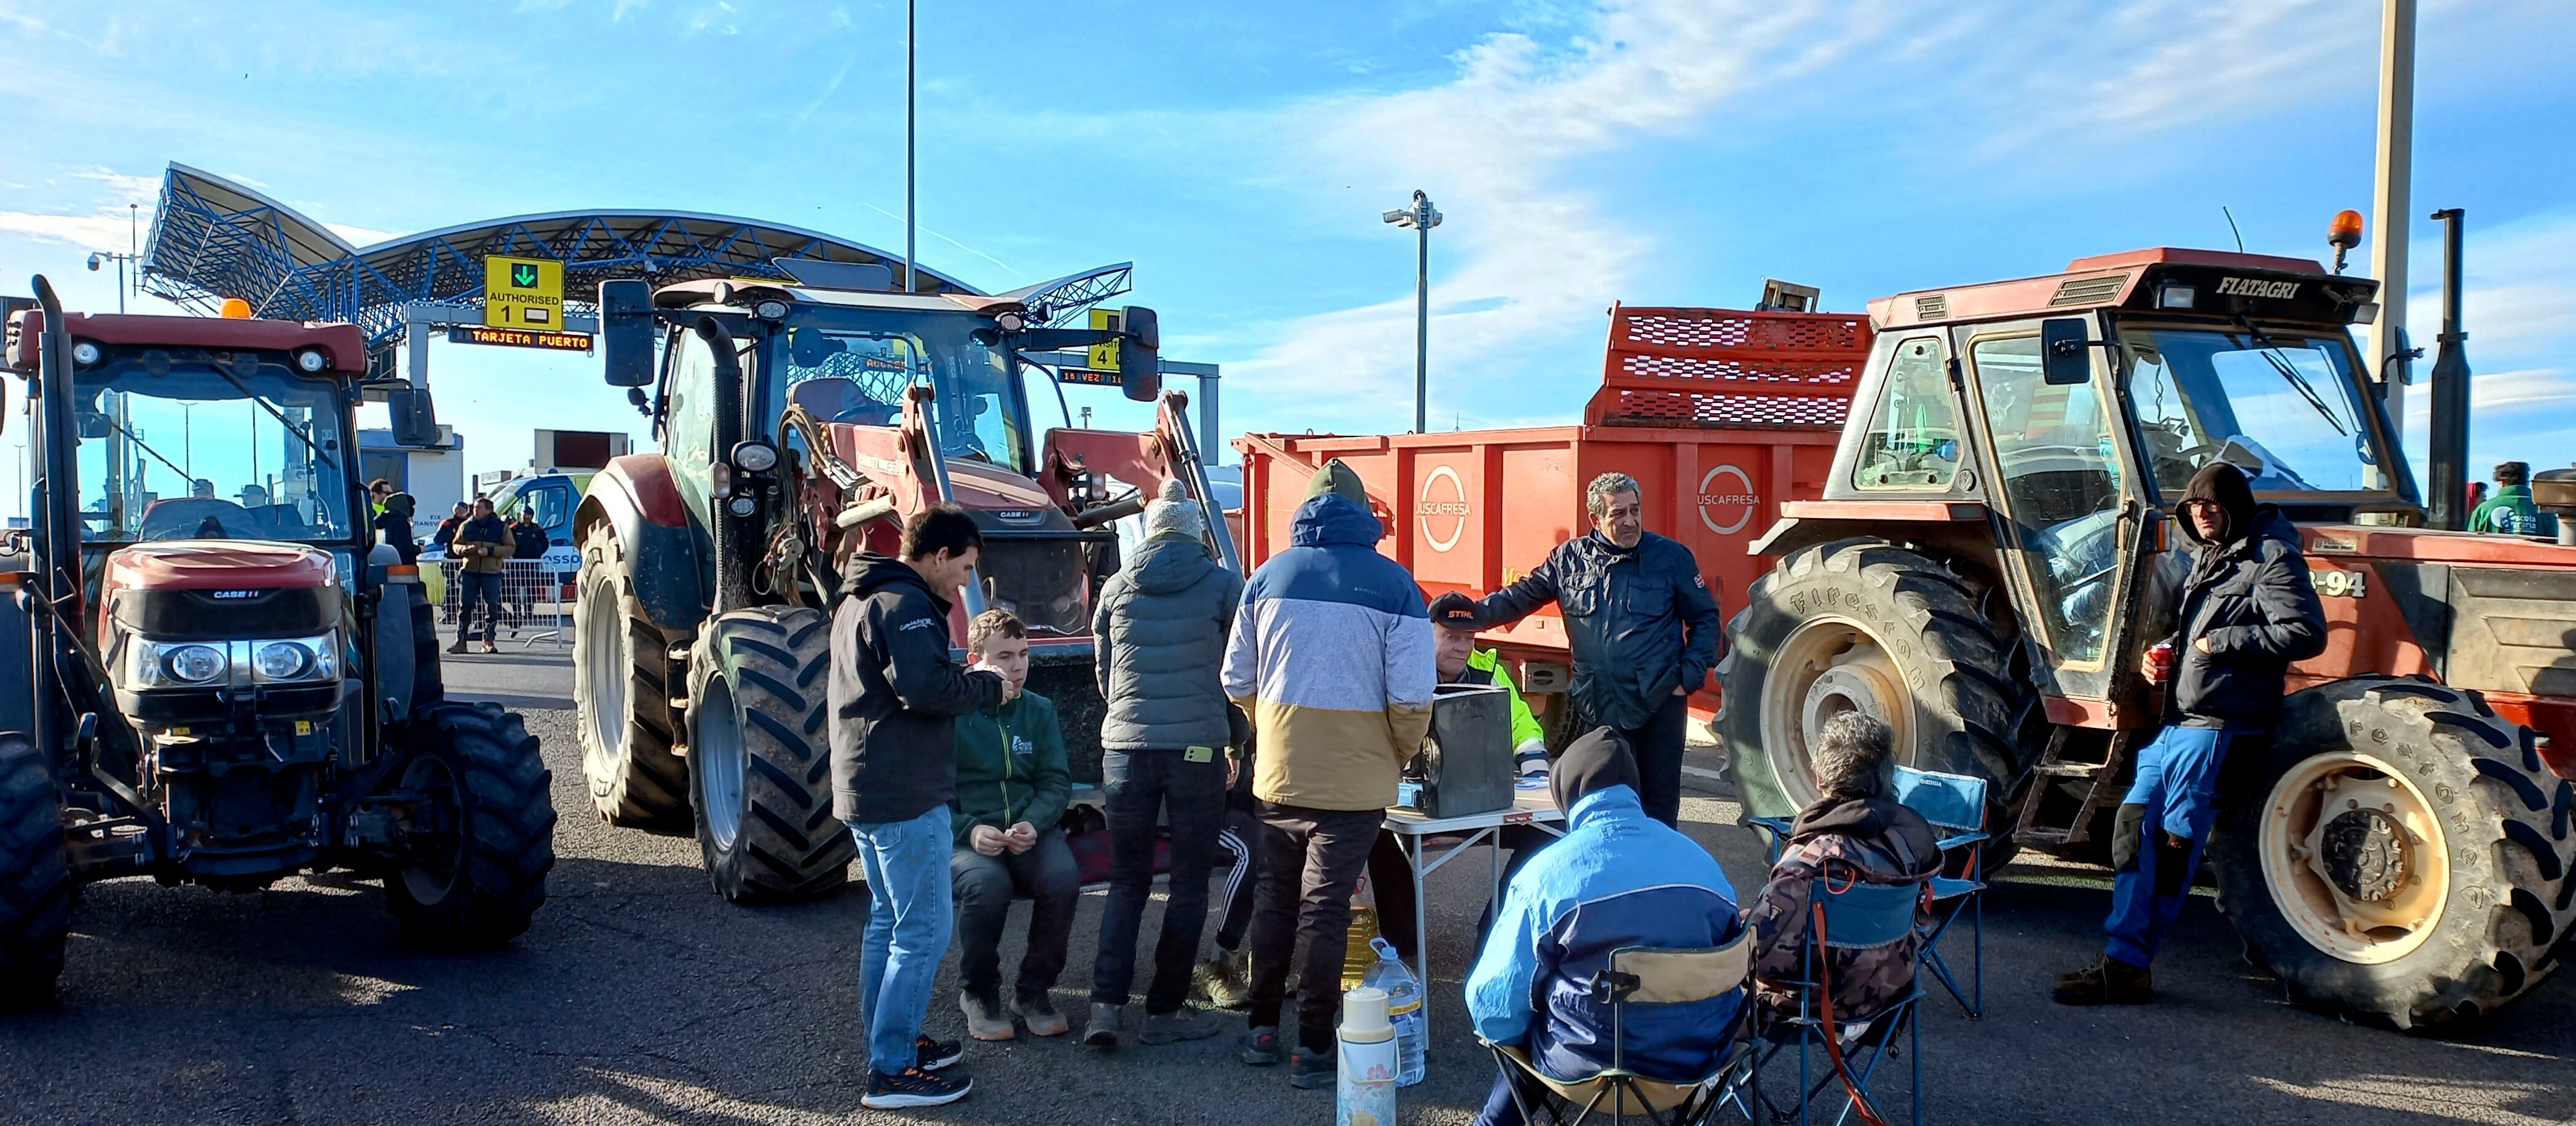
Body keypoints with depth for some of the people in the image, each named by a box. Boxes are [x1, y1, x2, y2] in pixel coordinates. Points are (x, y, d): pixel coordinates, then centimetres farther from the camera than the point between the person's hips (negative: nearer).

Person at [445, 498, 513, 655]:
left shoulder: (501, 527, 4)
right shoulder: (467, 526, 11)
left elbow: (511, 548, 0)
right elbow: (455, 545, 15)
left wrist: (490, 551, -14)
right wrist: (462, 549, -9)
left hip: (492, 573, -2)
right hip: (469, 571, 2)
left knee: (492, 607, 0)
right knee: (465, 605, -2)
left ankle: (489, 641, 7)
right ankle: (461, 641, 1)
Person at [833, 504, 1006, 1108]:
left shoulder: (859, 600, 16)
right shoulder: (904, 604, -17)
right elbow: (926, 688, -27)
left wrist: (964, 679, 11)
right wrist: (987, 685, -11)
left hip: (864, 789, 11)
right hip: (905, 795, -11)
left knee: (888, 920, 20)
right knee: (923, 933, -5)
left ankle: (891, 1041, 29)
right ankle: (892, 1071, -2)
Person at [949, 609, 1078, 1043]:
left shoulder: (1040, 710, 8)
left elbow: (1057, 781, 6)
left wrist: (1033, 824, -14)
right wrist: (969, 830, -21)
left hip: (1030, 830, 3)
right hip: (967, 834, -3)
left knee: (1064, 877, -29)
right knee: (987, 885, -35)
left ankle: (1034, 990, -6)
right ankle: (978, 994, -7)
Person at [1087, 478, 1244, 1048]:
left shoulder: (1116, 589, 8)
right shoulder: (1222, 585, 0)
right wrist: (1236, 742, 15)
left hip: (1125, 747, 3)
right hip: (1197, 749, -3)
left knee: (1127, 880, 11)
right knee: (1189, 885, 8)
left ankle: (1105, 1005, 0)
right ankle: (1165, 1010, 11)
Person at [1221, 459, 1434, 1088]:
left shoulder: (1268, 578, 1)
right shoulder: (1393, 585, -8)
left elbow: (1237, 681, 6)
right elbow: (1411, 698, -10)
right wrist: (1399, 755, 7)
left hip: (1278, 773, 3)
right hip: (1354, 778, -3)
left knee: (1274, 894, 18)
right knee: (1325, 907, 4)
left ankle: (1262, 1028, 25)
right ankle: (1313, 1047, 10)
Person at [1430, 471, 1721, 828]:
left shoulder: (1671, 557, 1)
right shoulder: (1570, 558, 7)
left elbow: (1706, 619, 7)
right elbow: (1522, 596, 14)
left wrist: (1690, 676, -3)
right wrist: (1480, 612, -3)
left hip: (1659, 706, -2)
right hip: (1597, 709, 2)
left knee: (1659, 802, 2)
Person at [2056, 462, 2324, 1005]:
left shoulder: (2270, 558, -7)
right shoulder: (2208, 557, 20)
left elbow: (2307, 633, -17)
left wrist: (2221, 641, -16)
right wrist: (2165, 652, 12)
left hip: (2216, 726, -9)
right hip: (2176, 720, 9)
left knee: (2174, 844, -8)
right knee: (2134, 828, 4)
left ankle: (2129, 965, -4)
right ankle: (2122, 959, 9)